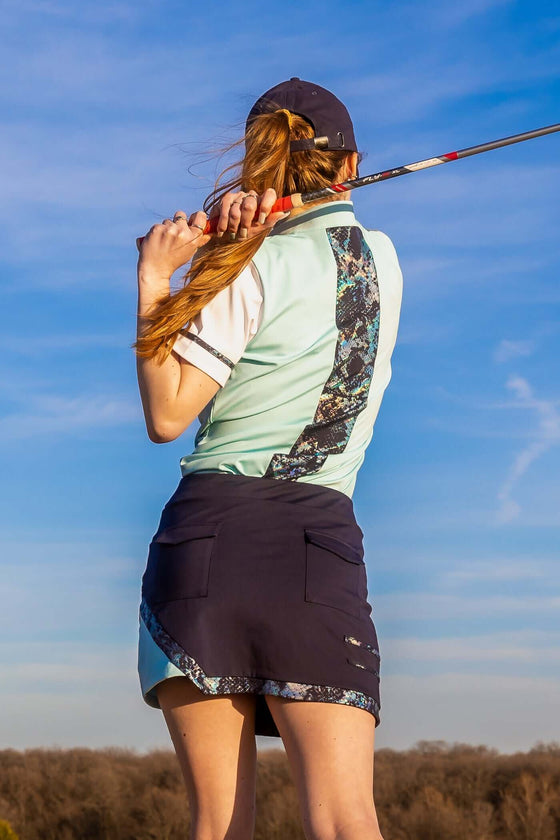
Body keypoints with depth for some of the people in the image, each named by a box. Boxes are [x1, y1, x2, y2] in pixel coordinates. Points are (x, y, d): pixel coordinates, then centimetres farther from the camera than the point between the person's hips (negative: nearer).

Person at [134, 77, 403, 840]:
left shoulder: (257, 267, -1)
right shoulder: (383, 259, 16)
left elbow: (166, 416, -4)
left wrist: (153, 276, 3)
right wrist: (234, 216, 4)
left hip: (212, 527, -3)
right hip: (323, 535, 3)